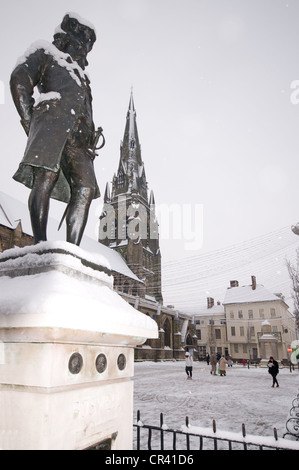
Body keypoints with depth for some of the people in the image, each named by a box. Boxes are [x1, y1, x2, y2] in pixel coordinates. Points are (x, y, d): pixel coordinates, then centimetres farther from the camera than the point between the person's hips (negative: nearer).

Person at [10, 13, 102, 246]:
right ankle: (41, 245, -30)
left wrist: (90, 145, 15)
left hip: (78, 136, 5)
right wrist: (30, 122, -4)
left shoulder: (81, 75, 42)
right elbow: (19, 80, 9)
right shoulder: (45, 52, 26)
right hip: (52, 117, -4)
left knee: (86, 188, -18)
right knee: (46, 177, -26)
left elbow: (88, 119, 33)